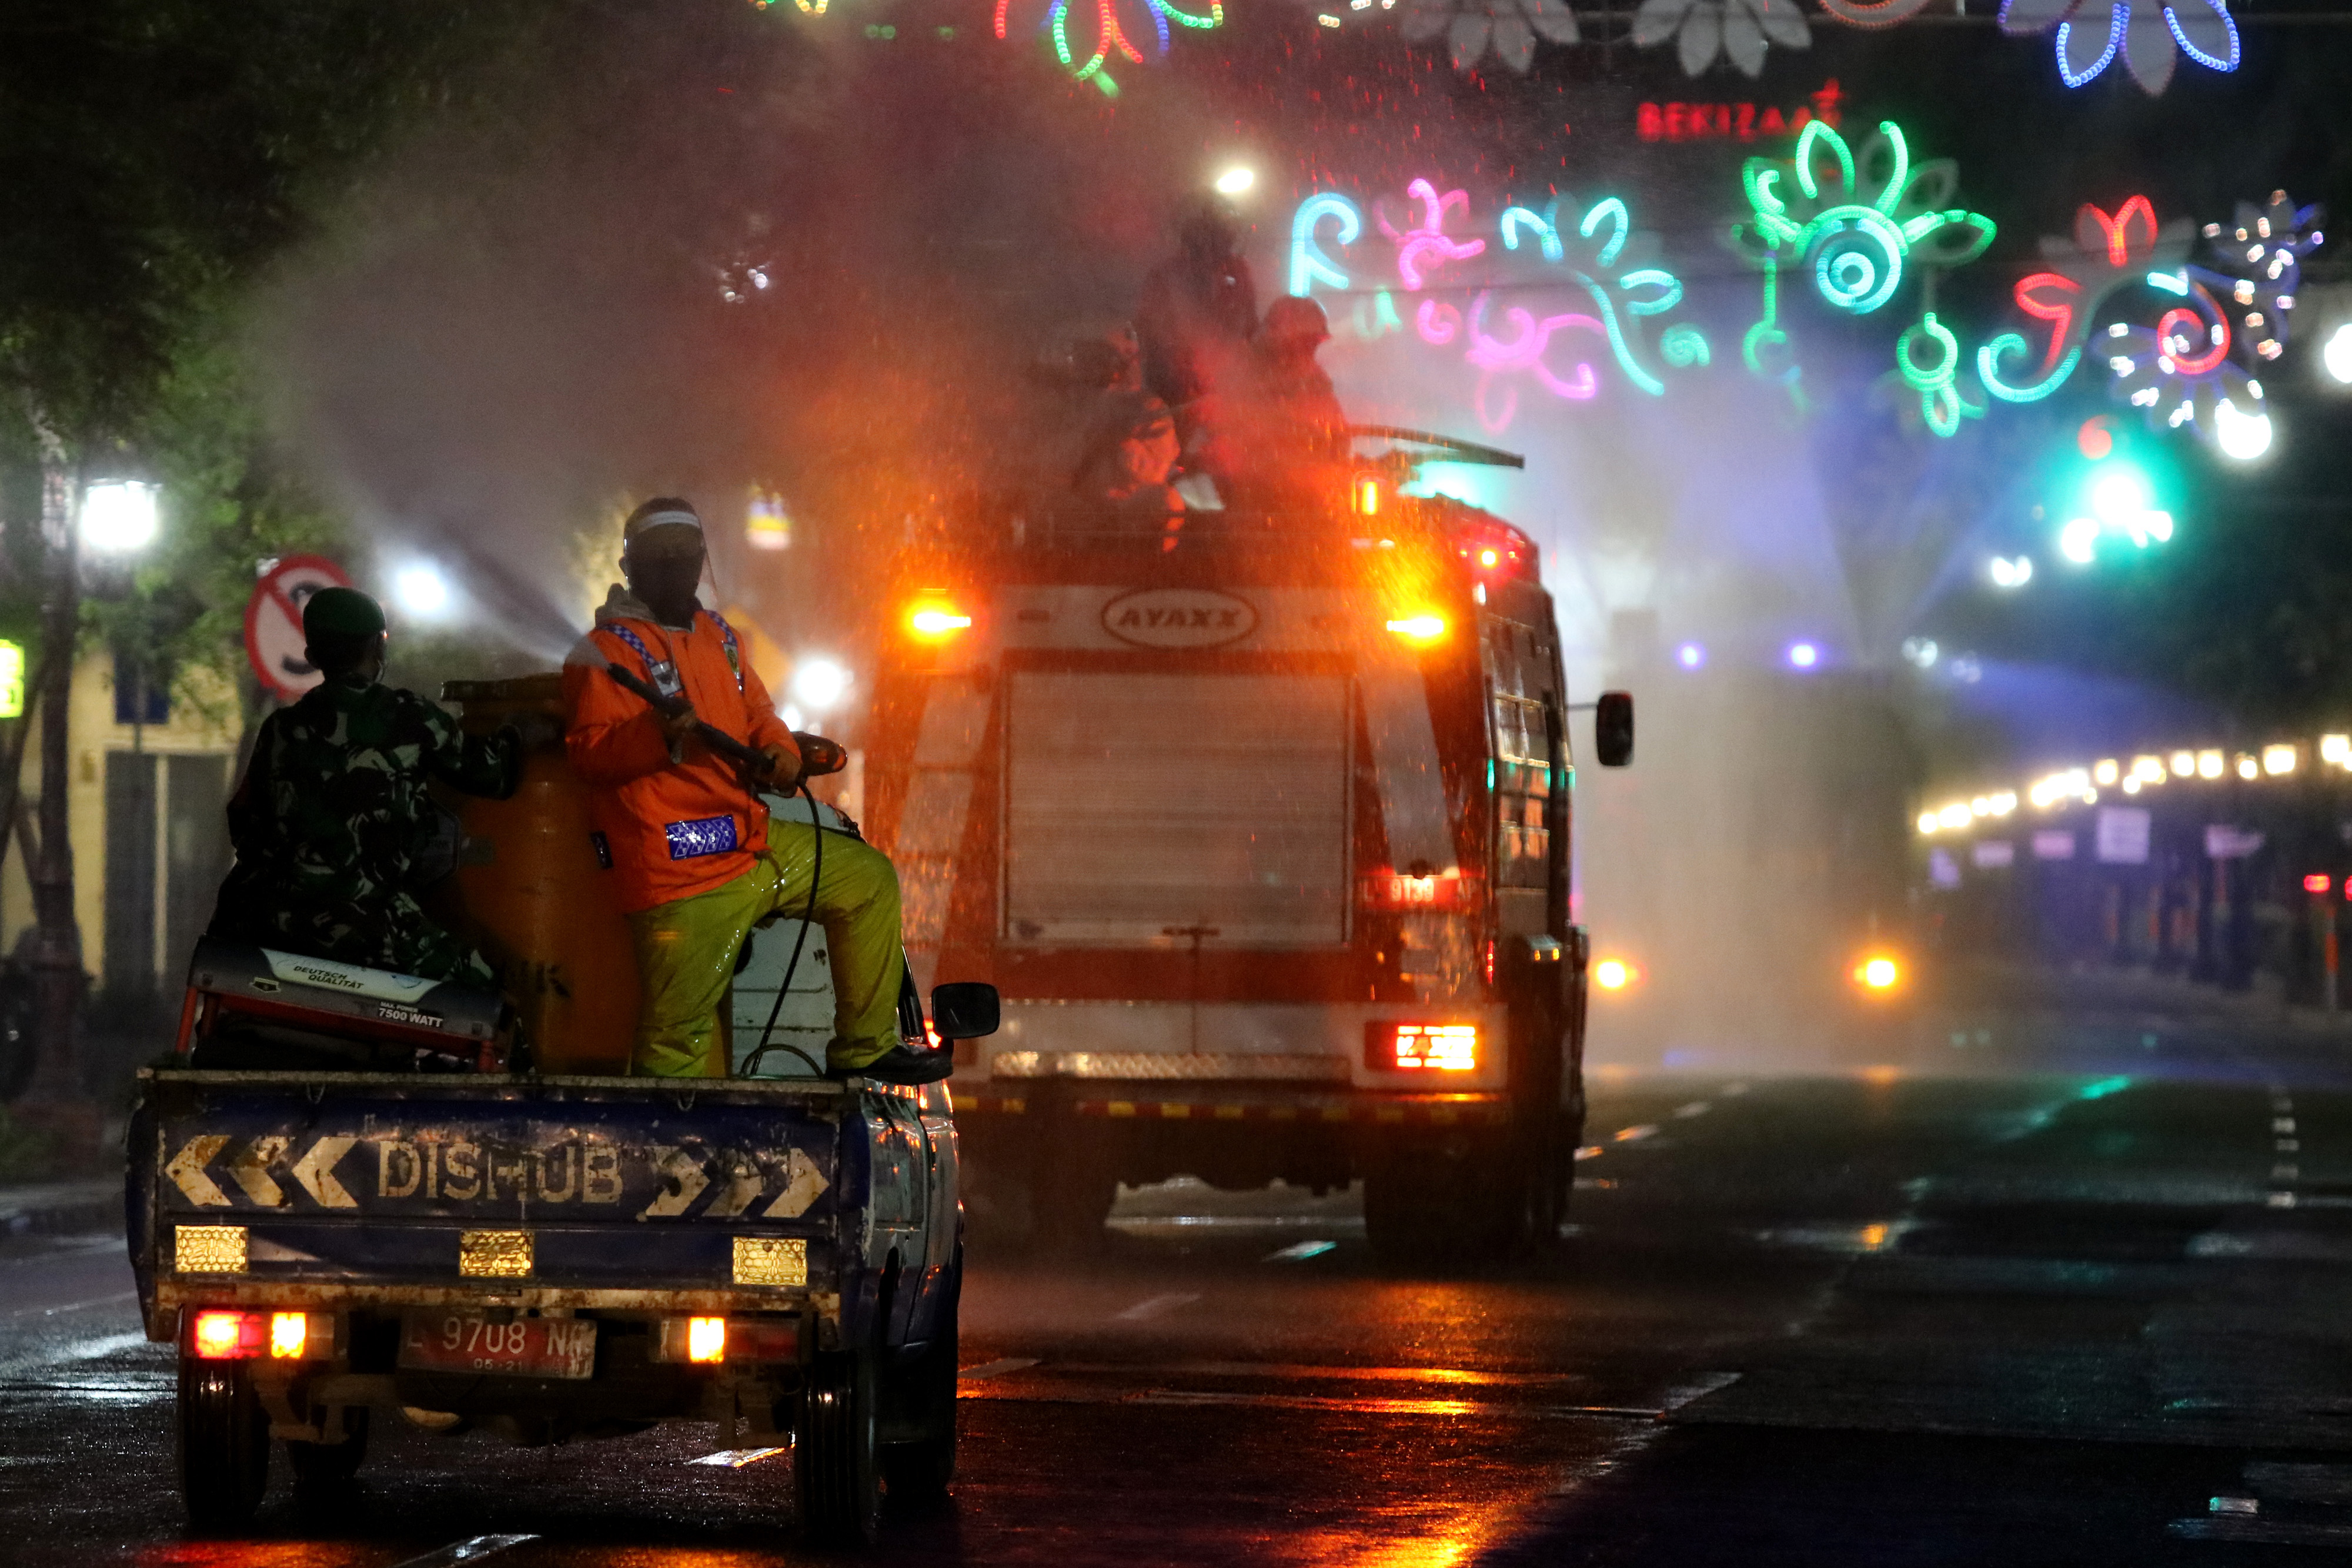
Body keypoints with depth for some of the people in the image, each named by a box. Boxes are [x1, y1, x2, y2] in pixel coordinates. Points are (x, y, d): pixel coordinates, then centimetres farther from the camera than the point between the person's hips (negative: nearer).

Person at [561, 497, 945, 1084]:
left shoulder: (717, 636, 18)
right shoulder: (607, 651, -8)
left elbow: (756, 714, 23)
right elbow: (590, 750, -18)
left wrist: (779, 753, -1)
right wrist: (659, 737, -36)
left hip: (751, 839, 8)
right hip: (684, 874, -8)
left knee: (868, 878, 14)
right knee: (679, 1036, -9)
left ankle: (863, 1050, 18)